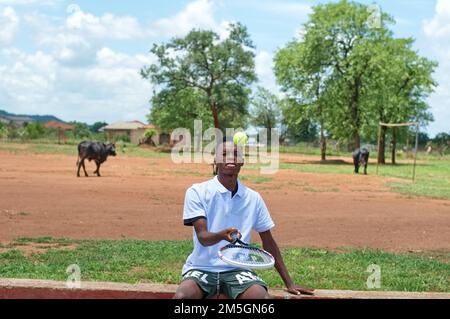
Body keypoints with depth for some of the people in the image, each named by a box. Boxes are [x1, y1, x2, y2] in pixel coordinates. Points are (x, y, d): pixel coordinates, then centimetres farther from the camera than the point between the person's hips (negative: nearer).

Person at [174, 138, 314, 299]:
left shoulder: (253, 198, 5)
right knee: (182, 297, -33)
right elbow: (202, 237, -13)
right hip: (202, 268, -2)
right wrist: (222, 235, -36)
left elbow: (268, 241, 12)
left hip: (237, 269, 2)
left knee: (263, 297, -29)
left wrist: (289, 283, 10)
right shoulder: (197, 192, -5)